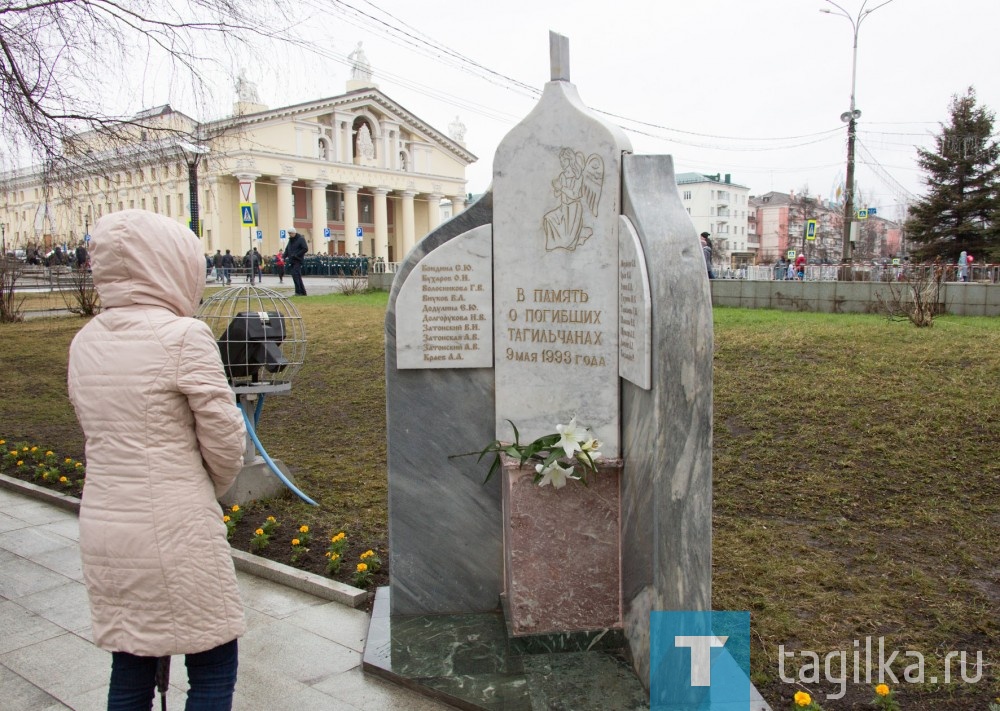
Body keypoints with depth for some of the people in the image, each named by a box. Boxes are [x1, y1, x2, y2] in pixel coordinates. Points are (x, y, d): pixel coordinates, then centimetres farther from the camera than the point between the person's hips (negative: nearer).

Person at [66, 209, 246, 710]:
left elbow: (98, 432, 9)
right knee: (213, 670, 9)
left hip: (103, 527, 7)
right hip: (174, 528, -6)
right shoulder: (183, 335, -15)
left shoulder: (84, 342, 5)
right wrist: (214, 487, 8)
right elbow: (223, 436, -12)